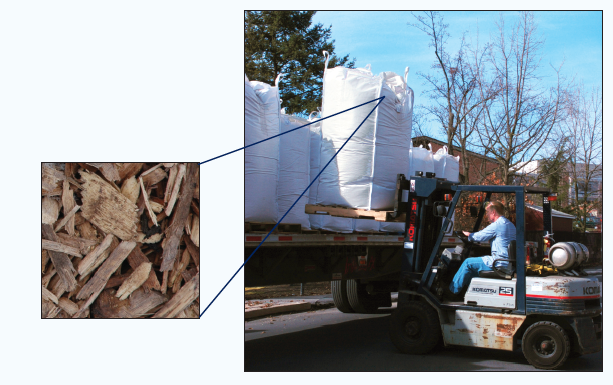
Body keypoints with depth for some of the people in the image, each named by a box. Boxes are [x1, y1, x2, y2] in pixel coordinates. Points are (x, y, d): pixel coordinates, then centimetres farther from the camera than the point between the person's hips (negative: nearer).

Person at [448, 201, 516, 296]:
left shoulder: (497, 225, -14)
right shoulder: (510, 224, 16)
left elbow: (479, 237, -8)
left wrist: (469, 235, 13)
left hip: (500, 264, -10)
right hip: (509, 264, 10)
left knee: (468, 263, 0)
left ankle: (453, 290, 9)